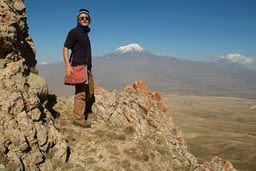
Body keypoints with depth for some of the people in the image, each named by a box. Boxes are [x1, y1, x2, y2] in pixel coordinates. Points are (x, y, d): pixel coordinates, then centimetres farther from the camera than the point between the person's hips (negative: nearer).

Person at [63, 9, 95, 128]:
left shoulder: (85, 33, 21)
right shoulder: (74, 32, -2)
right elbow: (65, 48, -9)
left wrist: (88, 66, 19)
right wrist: (68, 65, -20)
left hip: (87, 67, 9)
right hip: (78, 66, -9)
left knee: (90, 92, 11)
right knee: (80, 92, -11)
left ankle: (84, 114, 22)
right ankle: (78, 118, -4)